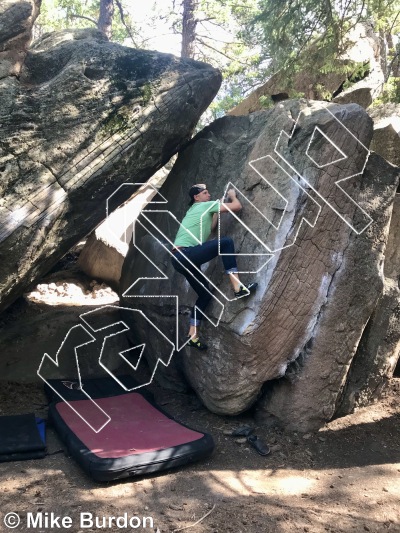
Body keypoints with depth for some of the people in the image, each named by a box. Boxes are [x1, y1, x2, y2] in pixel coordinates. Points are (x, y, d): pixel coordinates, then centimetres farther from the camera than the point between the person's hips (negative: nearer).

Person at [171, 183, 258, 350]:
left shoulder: (193, 210, 27)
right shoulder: (206, 205, 1)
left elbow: (209, 228, 35)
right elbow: (237, 206, 1)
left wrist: (216, 211, 33)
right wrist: (232, 195, 20)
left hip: (179, 259, 10)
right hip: (186, 255, -10)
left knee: (205, 294, 16)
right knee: (226, 242, -12)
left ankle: (192, 335, 19)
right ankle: (238, 288, -16)